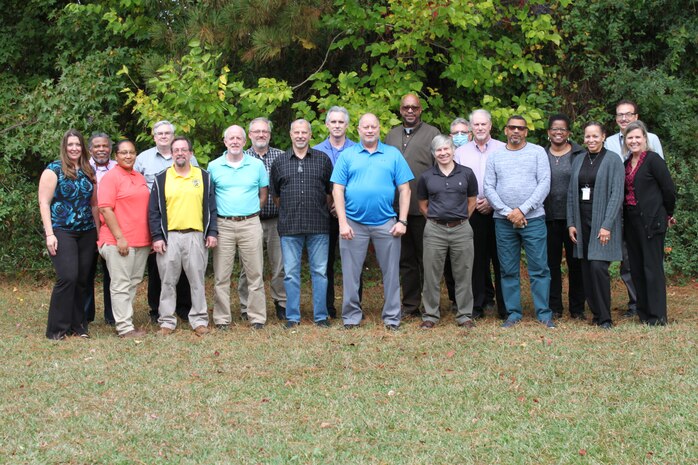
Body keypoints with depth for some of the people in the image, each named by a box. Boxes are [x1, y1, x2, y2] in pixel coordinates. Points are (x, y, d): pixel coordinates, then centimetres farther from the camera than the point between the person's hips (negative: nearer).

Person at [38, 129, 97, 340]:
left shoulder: (88, 172, 12)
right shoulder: (54, 170, -2)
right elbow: (44, 203, -6)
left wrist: (98, 231, 13)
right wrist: (49, 234, -12)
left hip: (87, 233, 5)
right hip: (62, 232, -5)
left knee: (82, 279, 5)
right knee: (67, 277, -14)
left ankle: (77, 325, 15)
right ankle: (57, 328, -3)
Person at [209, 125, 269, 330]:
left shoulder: (257, 165, 6)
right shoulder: (214, 166, 6)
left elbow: (263, 195, 11)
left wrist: (250, 211, 4)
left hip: (250, 224, 0)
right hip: (223, 225, 0)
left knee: (255, 273, 2)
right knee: (221, 275, 1)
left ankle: (257, 317, 8)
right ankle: (222, 319, 7)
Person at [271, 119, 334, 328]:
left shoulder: (323, 159, 6)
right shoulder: (280, 162, 8)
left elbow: (331, 192, 11)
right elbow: (275, 194, 15)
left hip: (318, 226, -1)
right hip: (289, 226, 1)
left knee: (320, 271, 3)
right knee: (291, 273, 4)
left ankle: (321, 316, 11)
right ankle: (292, 316, 12)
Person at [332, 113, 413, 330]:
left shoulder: (393, 154, 6)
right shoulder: (347, 155, 5)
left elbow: (404, 190, 4)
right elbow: (337, 190, 0)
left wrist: (402, 221, -4)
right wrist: (342, 222, -8)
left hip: (386, 223, 0)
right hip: (353, 223, 0)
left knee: (391, 272, 6)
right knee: (351, 272, 6)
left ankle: (391, 317, 16)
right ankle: (351, 315, 17)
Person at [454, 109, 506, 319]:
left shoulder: (503, 149, 3)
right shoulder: (461, 152, 10)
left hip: (497, 210, -2)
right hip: (472, 212, 2)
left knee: (500, 258, -2)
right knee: (477, 258, 5)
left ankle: (505, 306, 4)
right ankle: (479, 304, 13)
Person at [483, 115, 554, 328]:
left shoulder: (538, 152, 4)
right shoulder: (495, 155, 9)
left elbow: (544, 184, -4)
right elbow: (489, 188, 4)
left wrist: (522, 210, -11)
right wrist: (508, 212, -8)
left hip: (533, 219, -2)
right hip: (503, 221, 2)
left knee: (539, 269, -2)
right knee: (508, 270, 6)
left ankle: (544, 314, 5)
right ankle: (513, 313, 14)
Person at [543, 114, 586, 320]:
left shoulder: (580, 154, 2)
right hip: (549, 217, 2)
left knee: (575, 262, 3)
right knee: (552, 262, 6)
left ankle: (577, 308, 11)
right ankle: (554, 307, 14)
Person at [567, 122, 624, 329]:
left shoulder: (613, 160, -3)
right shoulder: (578, 161, 12)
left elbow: (617, 194, -9)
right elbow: (571, 193, 13)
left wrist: (607, 225, -15)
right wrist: (571, 223, 5)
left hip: (602, 221, -5)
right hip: (582, 221, 5)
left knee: (598, 266, -12)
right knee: (587, 269, 6)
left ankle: (605, 317, -4)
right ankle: (596, 312, 16)